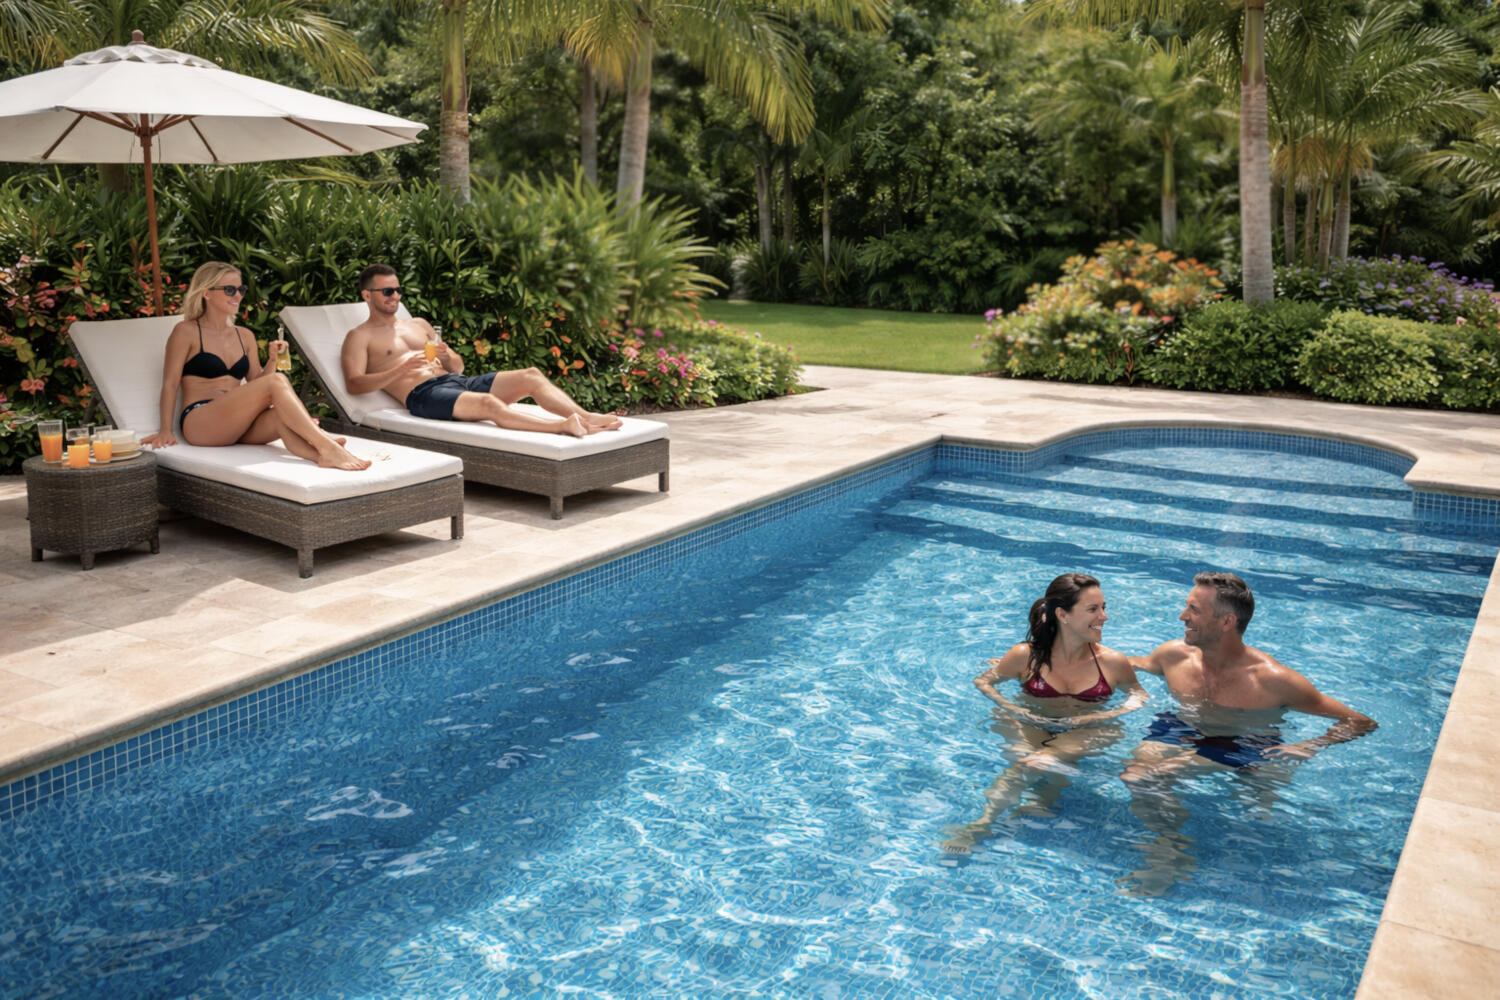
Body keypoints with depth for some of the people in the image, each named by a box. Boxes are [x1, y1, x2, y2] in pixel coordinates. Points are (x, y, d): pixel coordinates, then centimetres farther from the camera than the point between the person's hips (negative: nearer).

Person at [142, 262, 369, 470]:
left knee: (283, 417, -32)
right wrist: (166, 431, -9)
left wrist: (272, 360, -1)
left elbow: (256, 383, 18)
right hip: (199, 424, -5)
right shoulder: (187, 332, 5)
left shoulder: (245, 336, 21)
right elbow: (170, 383, 0)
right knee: (276, 382, -28)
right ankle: (327, 446, -43)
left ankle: (323, 455, -61)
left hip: (237, 428, 5)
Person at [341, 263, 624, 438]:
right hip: (422, 394, -7)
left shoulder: (419, 325, 30)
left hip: (456, 381, 7)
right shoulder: (359, 337, 12)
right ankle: (566, 427, -51)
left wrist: (447, 357, 2)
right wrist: (401, 370, -17)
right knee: (488, 403, -37)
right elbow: (354, 383, -4)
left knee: (531, 376, -15)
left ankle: (588, 417, -29)